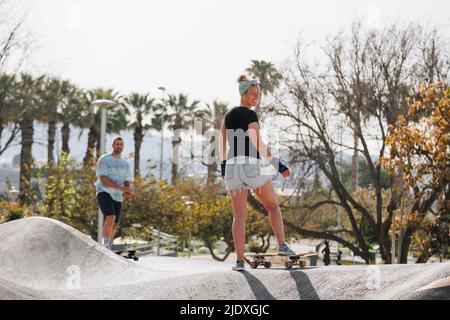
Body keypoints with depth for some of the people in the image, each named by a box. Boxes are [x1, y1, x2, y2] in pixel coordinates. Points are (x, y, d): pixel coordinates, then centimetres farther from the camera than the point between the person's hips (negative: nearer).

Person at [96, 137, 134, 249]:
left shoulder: (126, 164, 13)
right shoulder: (104, 160, -4)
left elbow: (127, 182, 12)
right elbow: (104, 179, -14)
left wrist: (127, 192, -13)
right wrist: (121, 188, -22)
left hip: (117, 197, 6)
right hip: (104, 193, -6)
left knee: (114, 226, 5)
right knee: (110, 218, -27)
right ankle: (105, 245, -19)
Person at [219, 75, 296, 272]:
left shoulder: (228, 115, 16)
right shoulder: (250, 115, -5)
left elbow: (222, 142, 19)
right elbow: (257, 143, -14)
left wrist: (223, 166, 26)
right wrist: (277, 164, -13)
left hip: (232, 167, 6)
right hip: (252, 165, -5)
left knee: (239, 216, 3)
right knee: (273, 206, 13)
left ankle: (240, 261, -5)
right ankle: (282, 245, 2)